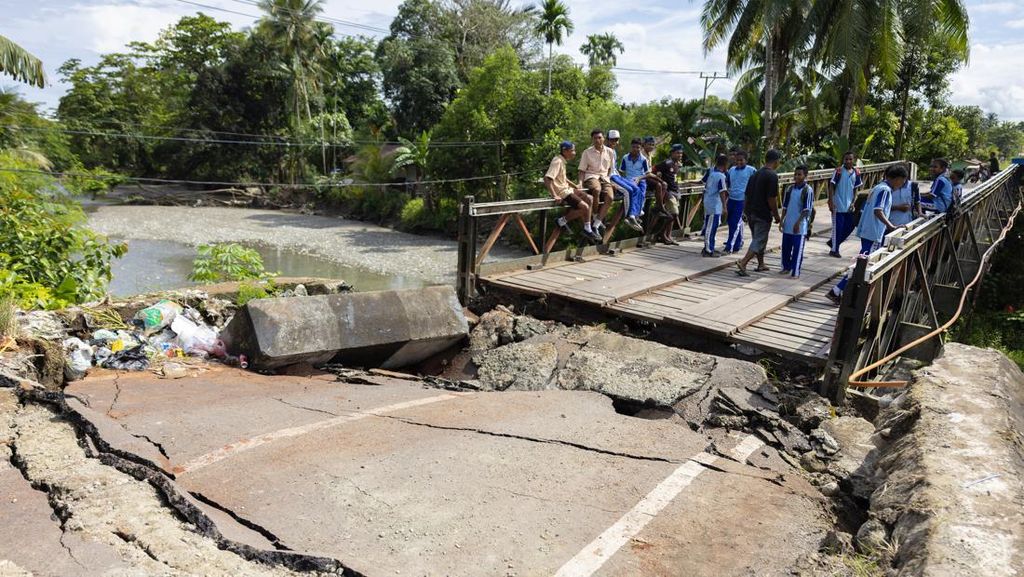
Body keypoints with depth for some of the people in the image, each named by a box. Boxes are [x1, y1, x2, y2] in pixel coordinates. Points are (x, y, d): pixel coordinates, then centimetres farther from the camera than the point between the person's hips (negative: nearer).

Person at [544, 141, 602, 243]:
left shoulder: (562, 161, 11)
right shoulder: (557, 161, -18)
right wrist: (554, 196, -29)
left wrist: (575, 186, 20)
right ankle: (562, 220, 0)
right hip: (562, 192, -10)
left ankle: (587, 230, 10)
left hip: (567, 189, 10)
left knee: (589, 200, 7)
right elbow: (547, 178, -28)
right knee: (584, 207, -17)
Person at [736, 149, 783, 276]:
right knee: (759, 241, -4)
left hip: (750, 212, 8)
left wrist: (745, 211, 18)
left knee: (758, 238, 20)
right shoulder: (772, 176, -14)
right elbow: (771, 199, -18)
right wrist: (777, 216, -9)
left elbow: (747, 195, 13)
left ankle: (761, 264, 31)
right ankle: (743, 263, -18)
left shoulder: (755, 174, 11)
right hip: (763, 214, -8)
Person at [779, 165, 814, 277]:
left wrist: (798, 223, -15)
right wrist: (782, 220, 6)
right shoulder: (790, 189, 8)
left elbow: (807, 209, -11)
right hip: (787, 225, 5)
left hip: (800, 226, -5)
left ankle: (796, 272, 2)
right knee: (786, 247, 13)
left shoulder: (808, 190, -8)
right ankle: (786, 267, 28)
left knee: (798, 249, -3)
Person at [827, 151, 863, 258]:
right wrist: (831, 202, -14)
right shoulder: (839, 171, -9)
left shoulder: (856, 173, 5)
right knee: (838, 227, 0)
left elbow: (855, 190, 11)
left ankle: (832, 242, 27)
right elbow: (831, 187, -8)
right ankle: (834, 250, 11)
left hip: (849, 206, 5)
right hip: (838, 206, -5)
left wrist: (853, 203, 1)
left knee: (849, 227, 9)